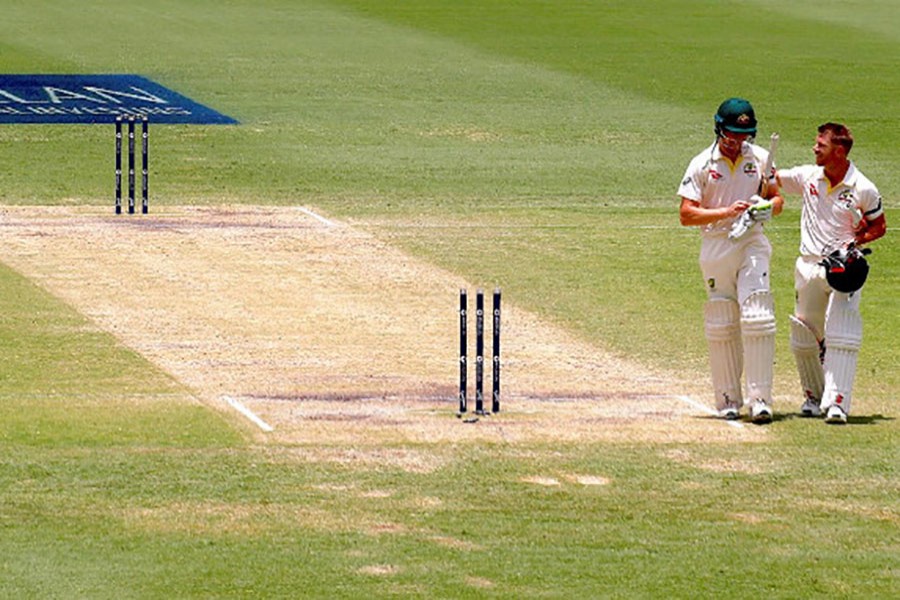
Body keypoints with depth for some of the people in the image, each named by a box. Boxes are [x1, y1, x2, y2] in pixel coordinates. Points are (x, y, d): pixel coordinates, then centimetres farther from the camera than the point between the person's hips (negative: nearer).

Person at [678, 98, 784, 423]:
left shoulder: (760, 158, 4)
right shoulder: (702, 164, -4)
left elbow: (776, 197, 14)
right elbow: (686, 214, -8)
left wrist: (769, 207, -10)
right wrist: (727, 212, -20)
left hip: (752, 244, 0)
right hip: (715, 246, 0)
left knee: (757, 319, -11)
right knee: (721, 325, 5)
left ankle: (760, 398, -11)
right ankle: (728, 400, 15)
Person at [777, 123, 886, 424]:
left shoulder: (863, 189, -9)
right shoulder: (808, 176, 0)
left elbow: (879, 226, 3)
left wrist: (856, 241, -15)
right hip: (809, 266, 4)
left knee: (841, 336, -15)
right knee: (804, 337, 11)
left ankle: (836, 402, -17)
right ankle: (814, 396, 29)